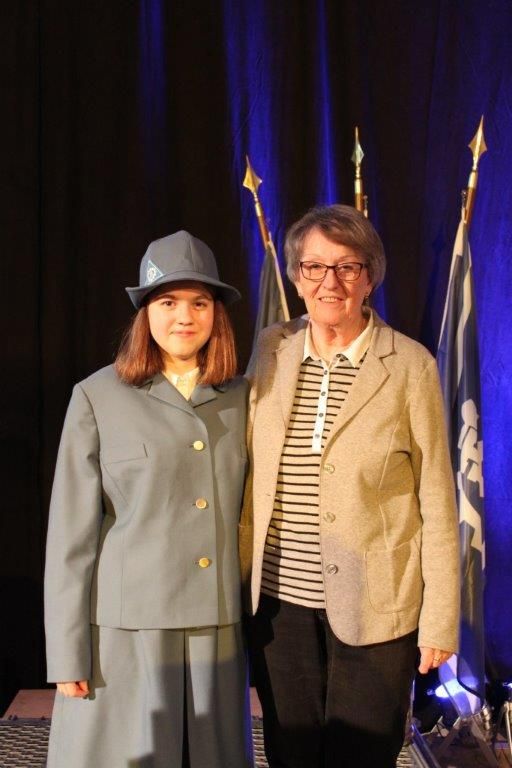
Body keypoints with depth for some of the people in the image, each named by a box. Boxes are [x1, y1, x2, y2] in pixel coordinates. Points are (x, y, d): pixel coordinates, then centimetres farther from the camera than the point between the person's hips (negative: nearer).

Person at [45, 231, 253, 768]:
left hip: (216, 628, 3)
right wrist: (67, 652, -6)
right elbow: (71, 533, -4)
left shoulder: (239, 398, 5)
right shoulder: (98, 398, -4)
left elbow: (246, 514, 10)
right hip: (127, 628, -3)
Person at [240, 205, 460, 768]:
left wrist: (440, 620, -6)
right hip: (280, 601, 3)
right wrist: (241, 582, 6)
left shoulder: (409, 366, -7)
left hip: (373, 608, -3)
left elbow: (437, 500, -5)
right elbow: (251, 476, 8)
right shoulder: (271, 350, 3)